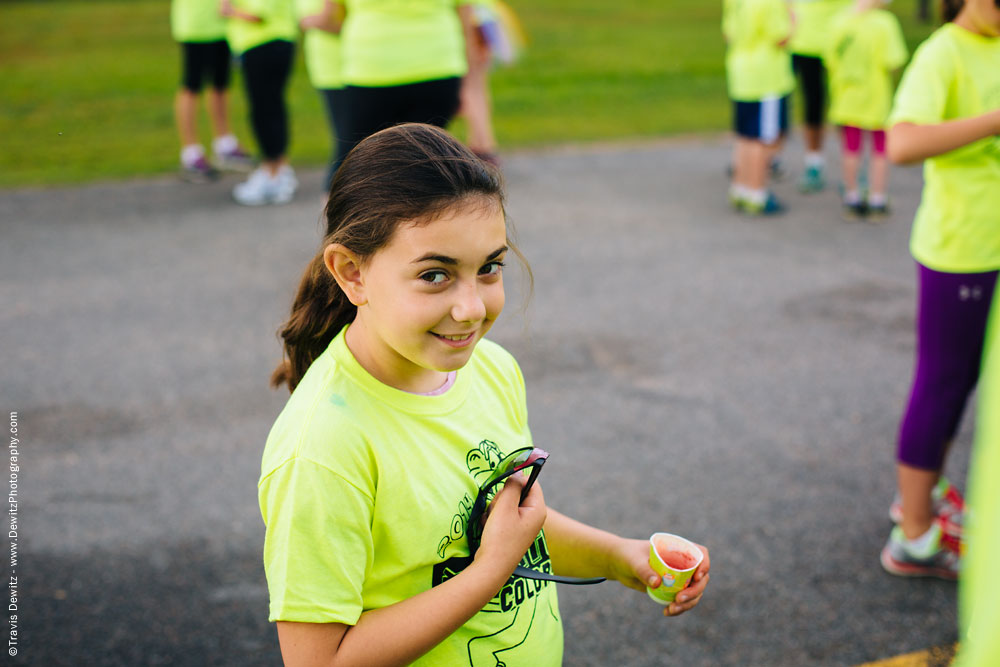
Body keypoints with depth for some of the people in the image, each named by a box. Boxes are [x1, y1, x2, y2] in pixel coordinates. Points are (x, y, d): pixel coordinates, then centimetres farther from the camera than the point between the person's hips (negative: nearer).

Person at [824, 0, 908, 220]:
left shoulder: (840, 21, -5)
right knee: (880, 150, 11)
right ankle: (878, 201, 15)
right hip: (876, 97, -3)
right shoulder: (885, 23, -18)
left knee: (851, 149, 12)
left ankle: (852, 198, 19)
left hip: (847, 97, 3)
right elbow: (892, 62, -19)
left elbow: (830, 60, 0)